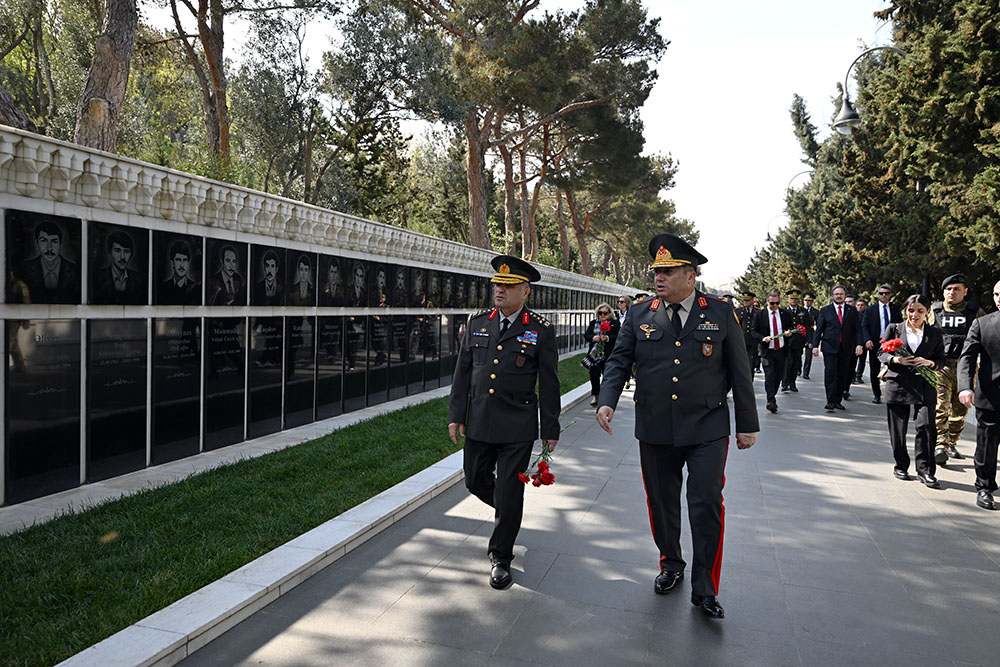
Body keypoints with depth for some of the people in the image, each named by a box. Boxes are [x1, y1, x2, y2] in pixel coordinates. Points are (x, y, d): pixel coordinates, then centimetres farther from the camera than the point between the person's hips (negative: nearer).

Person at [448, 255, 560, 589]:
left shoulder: (541, 330, -5)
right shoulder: (478, 323, 6)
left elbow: (549, 383, -2)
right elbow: (463, 372, 9)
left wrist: (551, 428, -1)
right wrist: (456, 415, 5)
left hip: (517, 427, -4)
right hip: (478, 423, 4)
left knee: (509, 494, 1)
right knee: (476, 482, 15)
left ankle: (501, 558, 19)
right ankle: (507, 513, 47)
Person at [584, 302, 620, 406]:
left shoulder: (615, 323, 3)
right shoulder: (593, 323, 14)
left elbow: (618, 337, -8)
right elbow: (586, 335, 7)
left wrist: (608, 338, -25)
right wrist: (593, 338, -15)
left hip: (608, 355, -3)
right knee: (594, 374, 0)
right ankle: (595, 395, 12)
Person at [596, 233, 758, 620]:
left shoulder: (720, 313, 0)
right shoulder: (640, 315, 3)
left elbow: (739, 370, 3)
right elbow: (618, 360, 5)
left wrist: (747, 424, 4)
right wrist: (607, 400, -12)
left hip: (707, 429, -2)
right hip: (654, 429, 2)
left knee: (707, 505, -4)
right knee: (661, 504, 13)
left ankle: (705, 589, 12)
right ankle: (670, 566, 37)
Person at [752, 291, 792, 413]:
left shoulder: (785, 315, 8)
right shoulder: (759, 314, 1)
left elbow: (791, 329, 18)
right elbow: (753, 331, 0)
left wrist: (789, 333, -6)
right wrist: (762, 338, -18)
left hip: (781, 350, 3)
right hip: (767, 351, -3)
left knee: (779, 376, 9)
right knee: (769, 376, -12)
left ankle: (772, 397, 28)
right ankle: (771, 401, -14)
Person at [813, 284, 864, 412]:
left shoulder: (852, 311, 11)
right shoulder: (825, 310, 7)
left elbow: (857, 329, 8)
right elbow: (818, 329, 5)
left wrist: (859, 344, -6)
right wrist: (815, 345, -3)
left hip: (846, 349, 2)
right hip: (830, 347, -2)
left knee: (843, 376, 4)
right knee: (830, 374, -10)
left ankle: (838, 401, 13)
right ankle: (830, 402, -10)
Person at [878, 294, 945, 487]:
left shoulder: (935, 333, 7)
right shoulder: (894, 329, 6)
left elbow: (941, 360, 10)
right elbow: (881, 353, 7)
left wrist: (930, 363, -11)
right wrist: (895, 359, -12)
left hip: (924, 386, 0)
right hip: (897, 384, 0)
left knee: (926, 426, -11)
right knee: (897, 429, 6)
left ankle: (924, 470, -1)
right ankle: (901, 466, 21)